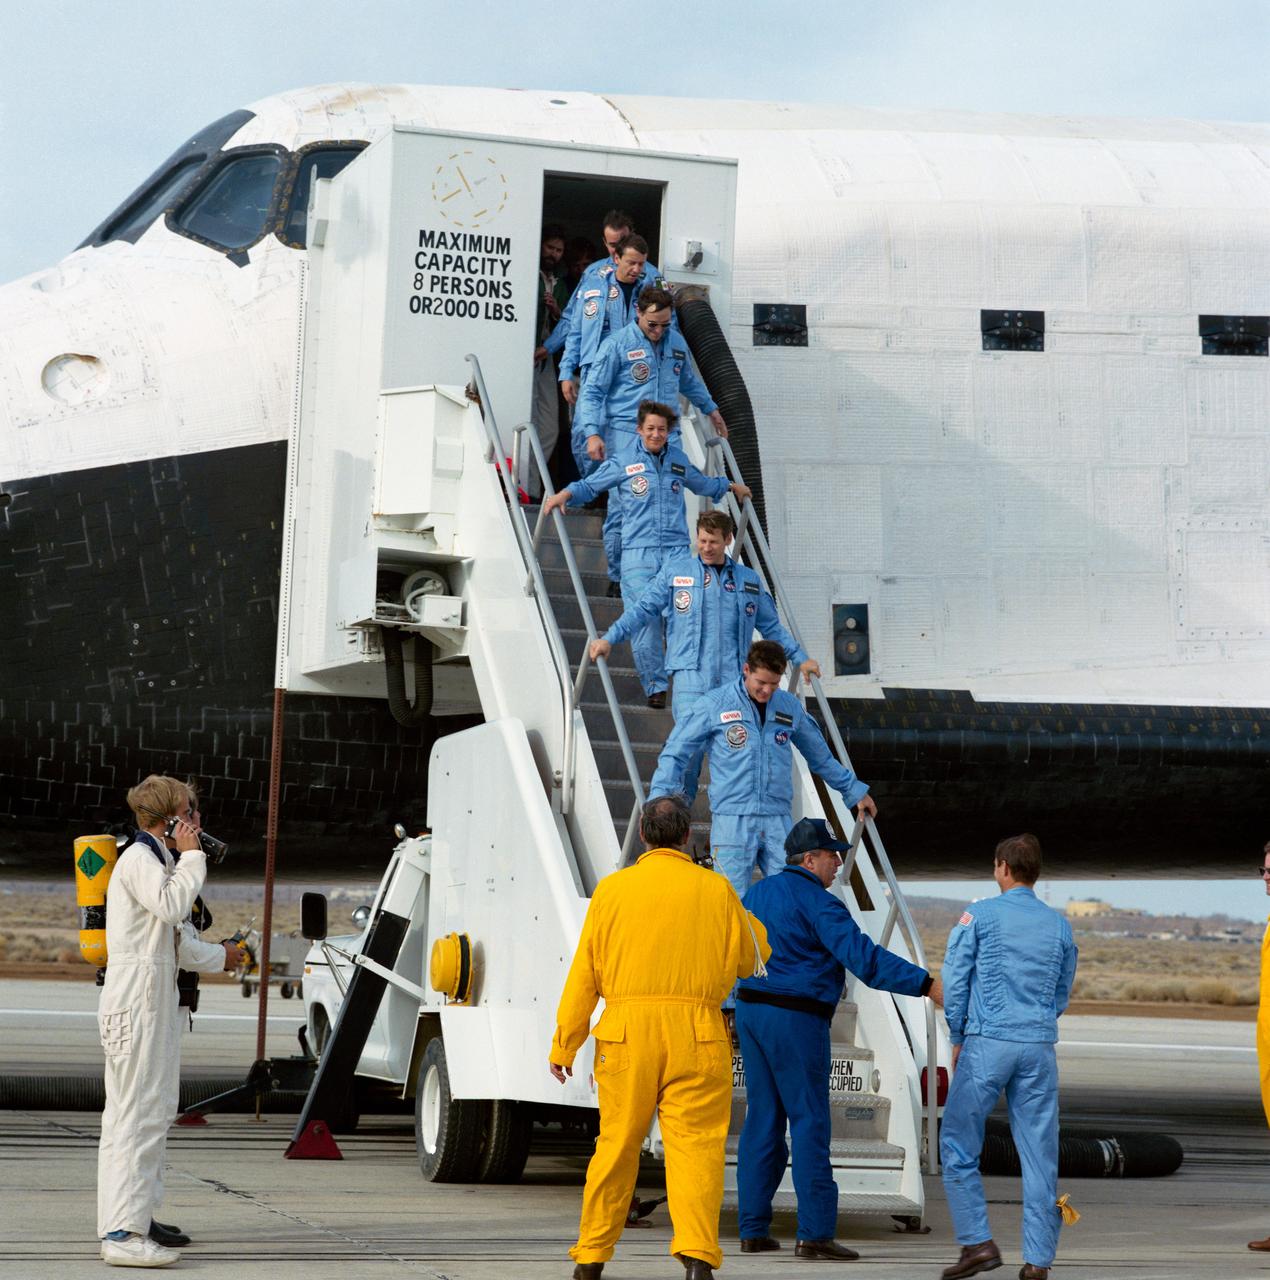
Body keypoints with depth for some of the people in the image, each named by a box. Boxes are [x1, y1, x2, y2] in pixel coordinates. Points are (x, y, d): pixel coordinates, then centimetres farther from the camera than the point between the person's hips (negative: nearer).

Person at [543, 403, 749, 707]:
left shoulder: (678, 460, 15)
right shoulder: (623, 464, 5)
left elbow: (702, 483, 35)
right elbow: (590, 485, 14)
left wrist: (731, 486, 48)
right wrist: (565, 494, -4)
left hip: (677, 553, 2)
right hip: (638, 555, -2)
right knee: (644, 620, -7)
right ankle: (655, 686, 2)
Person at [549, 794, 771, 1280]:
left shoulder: (612, 889, 4)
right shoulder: (716, 890, 3)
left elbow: (584, 973, 6)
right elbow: (752, 957, 16)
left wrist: (565, 1044, 12)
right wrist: (743, 914, 34)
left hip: (626, 1030, 1)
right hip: (695, 1032, -1)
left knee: (616, 1144, 11)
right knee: (695, 1143, -3)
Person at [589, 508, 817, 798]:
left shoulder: (748, 580, 18)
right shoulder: (675, 569, 9)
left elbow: (771, 627, 26)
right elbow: (644, 608, 6)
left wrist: (799, 658, 22)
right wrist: (610, 638, -4)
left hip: (734, 680, 3)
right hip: (691, 676, -3)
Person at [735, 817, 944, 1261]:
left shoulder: (758, 892, 14)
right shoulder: (817, 903, -12)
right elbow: (863, 957, -22)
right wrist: (927, 985, -22)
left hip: (750, 1010, 8)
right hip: (795, 1019, -8)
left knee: (763, 1119, 11)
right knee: (809, 1122, -5)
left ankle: (753, 1229, 11)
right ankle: (814, 1233, -6)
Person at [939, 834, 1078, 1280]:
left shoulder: (979, 915, -1)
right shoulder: (1060, 926, 11)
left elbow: (954, 980, 0)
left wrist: (957, 1039, 10)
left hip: (988, 1042, -4)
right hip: (1040, 1047, 4)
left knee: (958, 1144, 5)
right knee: (1039, 1153, 4)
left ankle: (978, 1242, -4)